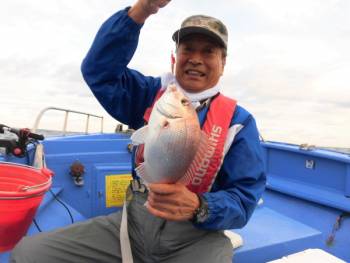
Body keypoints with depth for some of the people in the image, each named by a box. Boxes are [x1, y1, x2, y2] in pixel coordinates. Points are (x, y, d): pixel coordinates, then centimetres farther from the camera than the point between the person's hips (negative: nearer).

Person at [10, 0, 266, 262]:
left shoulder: (238, 121, -2)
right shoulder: (153, 95, 6)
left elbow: (244, 199, -7)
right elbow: (99, 69, -7)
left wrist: (197, 207, -28)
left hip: (197, 236, -1)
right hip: (135, 221, 2)